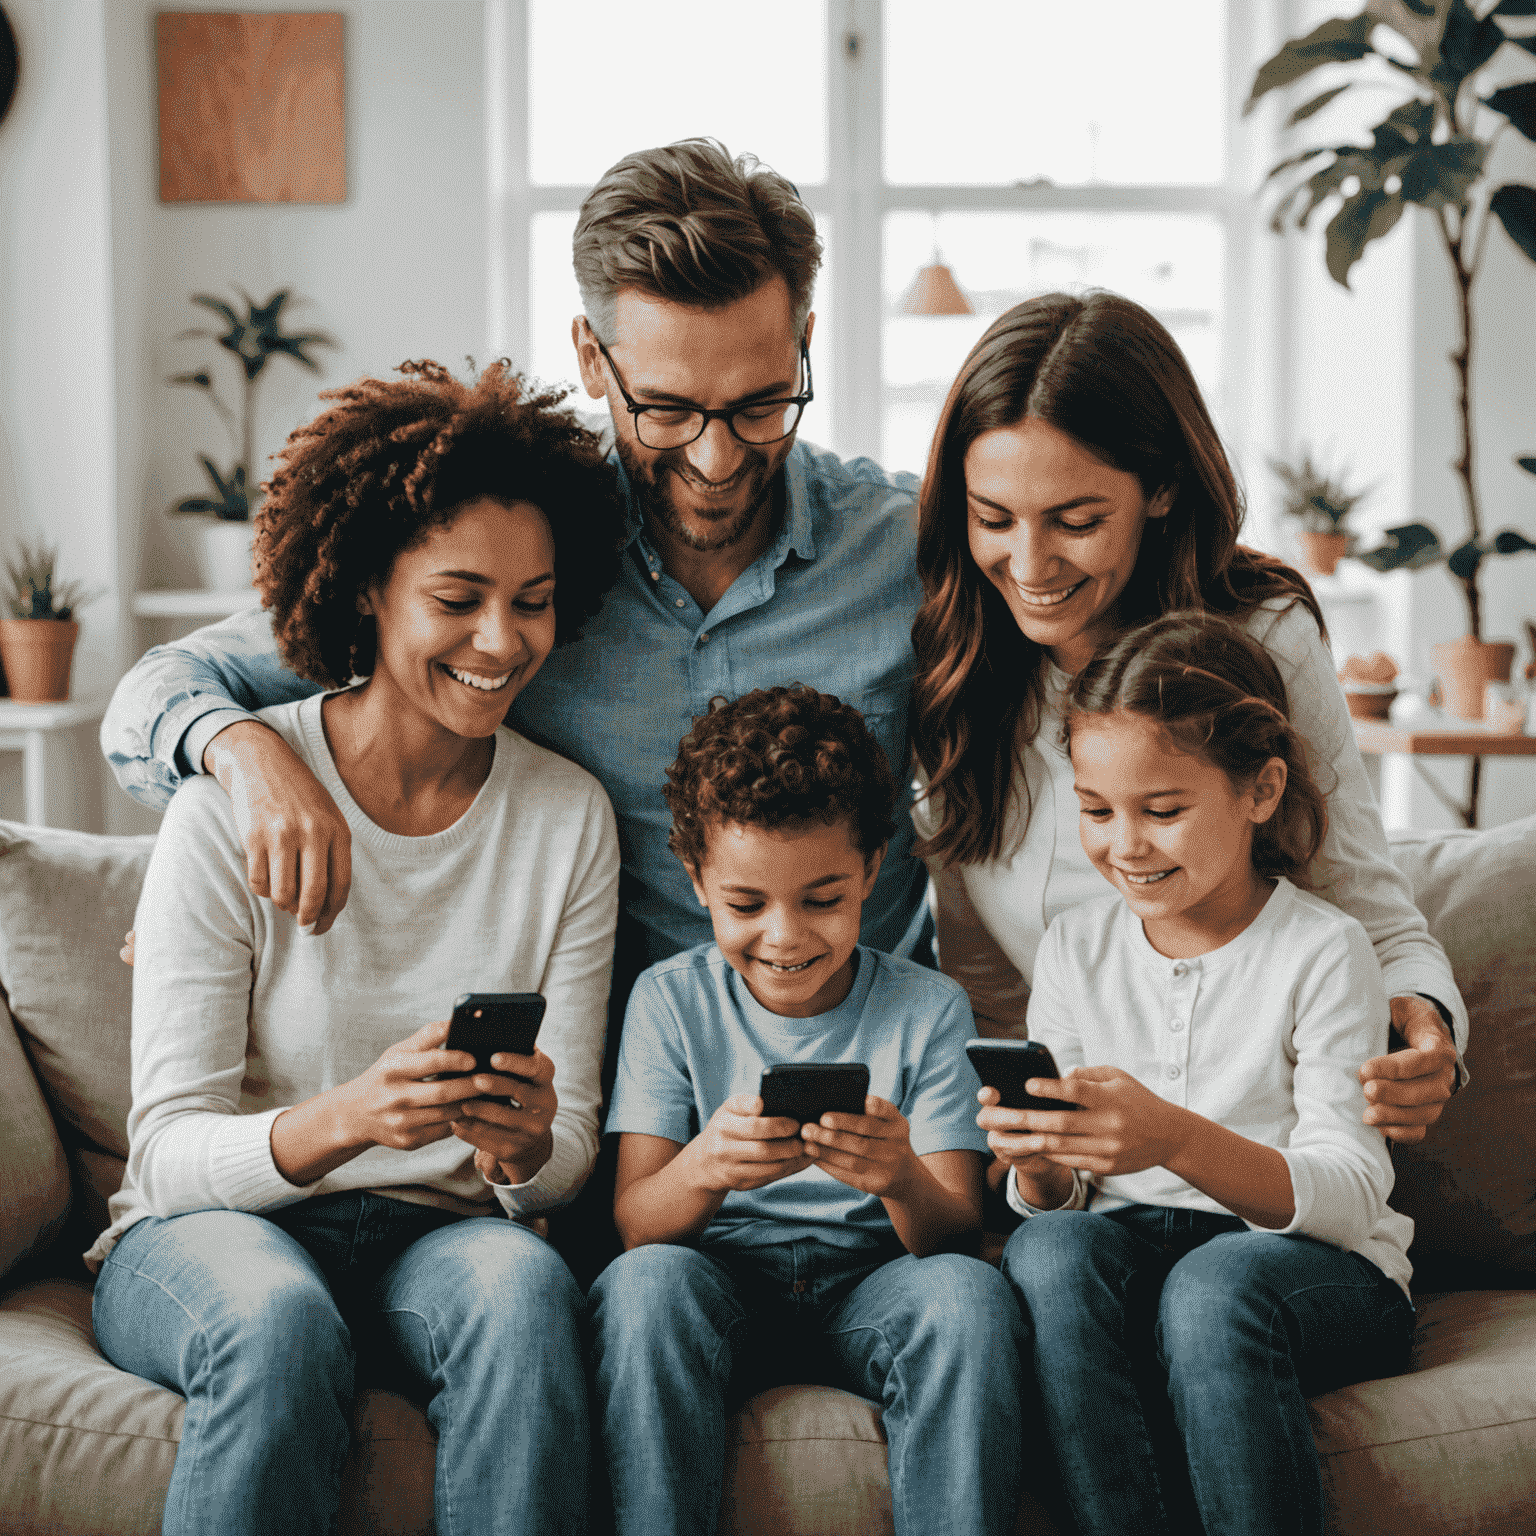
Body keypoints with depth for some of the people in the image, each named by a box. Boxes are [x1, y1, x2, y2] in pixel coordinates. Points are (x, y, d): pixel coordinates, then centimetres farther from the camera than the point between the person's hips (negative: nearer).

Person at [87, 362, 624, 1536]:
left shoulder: (569, 816, 1)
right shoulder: (232, 802, -9)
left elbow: (568, 1155, 3)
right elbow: (170, 1149, -11)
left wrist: (525, 1144, -22)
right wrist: (344, 1120, -32)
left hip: (447, 1232, 2)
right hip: (211, 1230, -2)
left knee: (522, 1283, -32)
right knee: (279, 1321, -35)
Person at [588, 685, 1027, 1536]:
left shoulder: (928, 1009, 1)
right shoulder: (670, 1001, 1)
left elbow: (958, 1233, -7)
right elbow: (633, 1223, -8)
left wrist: (903, 1180, -32)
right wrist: (702, 1169, -32)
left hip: (870, 1290, 0)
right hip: (719, 1284, 0)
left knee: (969, 1291, -31)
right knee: (644, 1281, -32)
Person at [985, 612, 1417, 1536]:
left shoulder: (1324, 951, -5)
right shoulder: (1075, 948, 9)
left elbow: (1351, 1197, -14)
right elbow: (1057, 1202, 10)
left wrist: (1176, 1139, -31)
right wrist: (1040, 1165, -17)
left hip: (1322, 1268, -3)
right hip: (1131, 1255, 3)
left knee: (1214, 1284, -37)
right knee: (1048, 1248, -31)